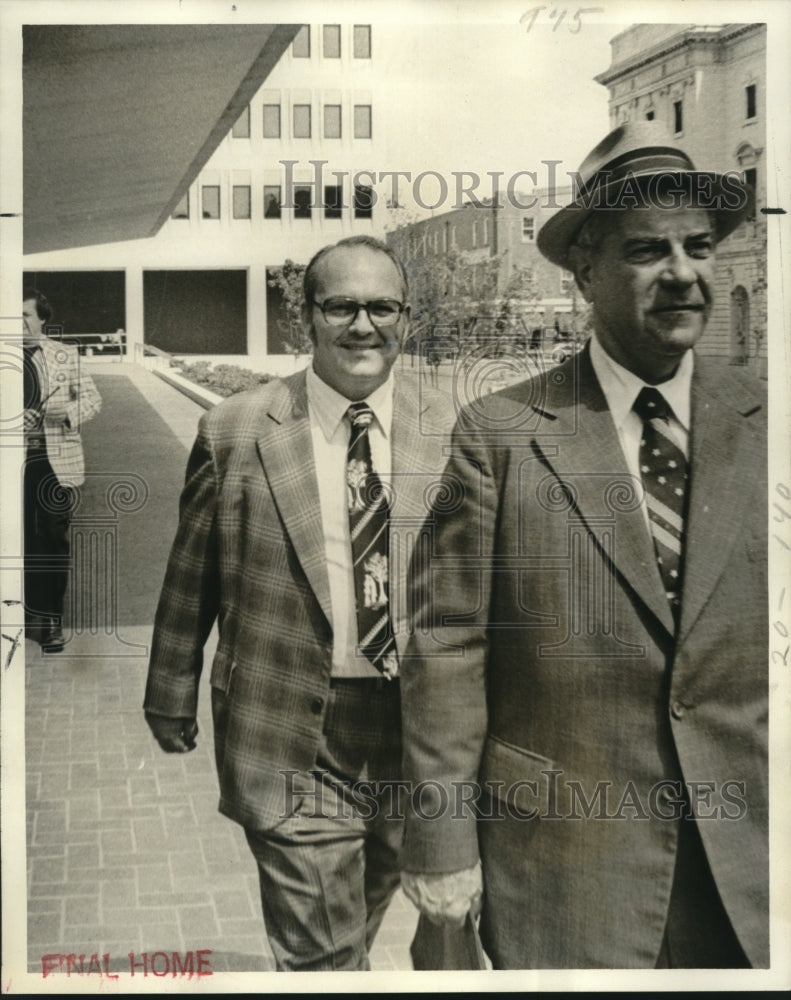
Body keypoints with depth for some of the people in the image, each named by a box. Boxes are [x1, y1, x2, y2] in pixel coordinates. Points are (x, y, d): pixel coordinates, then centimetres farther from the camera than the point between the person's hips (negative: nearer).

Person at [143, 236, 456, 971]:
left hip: (415, 731, 3)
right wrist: (171, 698, 9)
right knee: (318, 953, 2)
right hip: (292, 744, -3)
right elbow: (189, 581, 3)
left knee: (361, 923, 24)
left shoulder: (452, 433, -1)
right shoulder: (233, 434, -5)